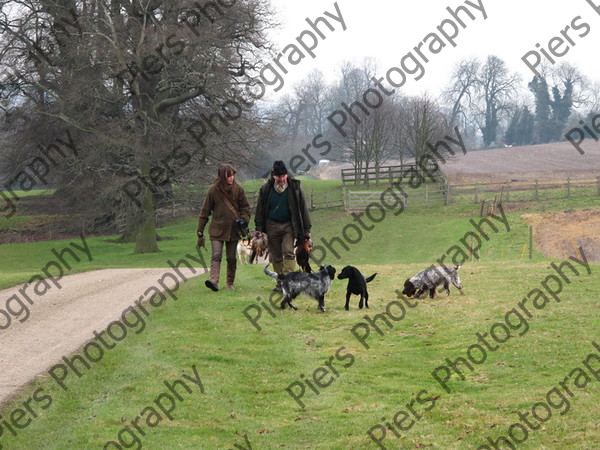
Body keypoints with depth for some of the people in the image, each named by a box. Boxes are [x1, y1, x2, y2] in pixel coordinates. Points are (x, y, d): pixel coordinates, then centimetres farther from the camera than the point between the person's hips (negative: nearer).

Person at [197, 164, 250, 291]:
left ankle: (230, 283, 16)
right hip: (217, 229, -2)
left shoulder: (238, 190, 2)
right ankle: (214, 280, -27)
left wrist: (244, 219, -8)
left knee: (231, 258, 7)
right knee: (216, 256, -15)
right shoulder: (213, 190, -5)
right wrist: (200, 232, 0)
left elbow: (245, 208, 13)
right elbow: (205, 212, 0)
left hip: (233, 230, 2)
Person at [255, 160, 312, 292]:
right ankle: (280, 282, 15)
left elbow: (303, 209, 3)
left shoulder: (294, 187, -3)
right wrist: (259, 229, 2)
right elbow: (260, 210, 7)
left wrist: (307, 229, 1)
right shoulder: (266, 189, -1)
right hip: (272, 225, 2)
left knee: (288, 252, -15)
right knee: (275, 256, 6)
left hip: (289, 225, -2)